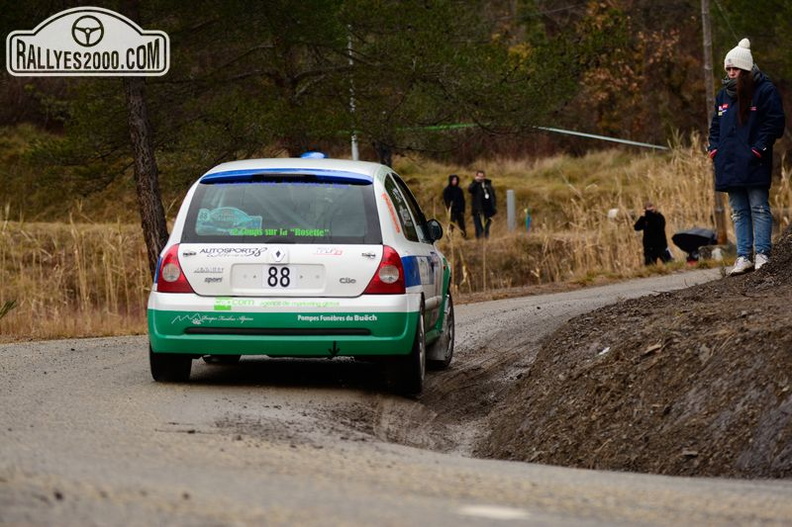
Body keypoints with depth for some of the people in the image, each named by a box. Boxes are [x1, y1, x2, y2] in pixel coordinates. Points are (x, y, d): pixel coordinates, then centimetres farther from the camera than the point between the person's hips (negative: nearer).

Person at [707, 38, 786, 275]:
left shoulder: (765, 90, -4)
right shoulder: (724, 94, 17)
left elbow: (775, 122, -8)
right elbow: (716, 125, 25)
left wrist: (759, 149, -15)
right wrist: (714, 148, 9)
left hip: (754, 164, -7)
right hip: (729, 165, 7)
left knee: (759, 209, -5)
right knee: (739, 212, 7)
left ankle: (762, 254, -4)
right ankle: (743, 257, 8)